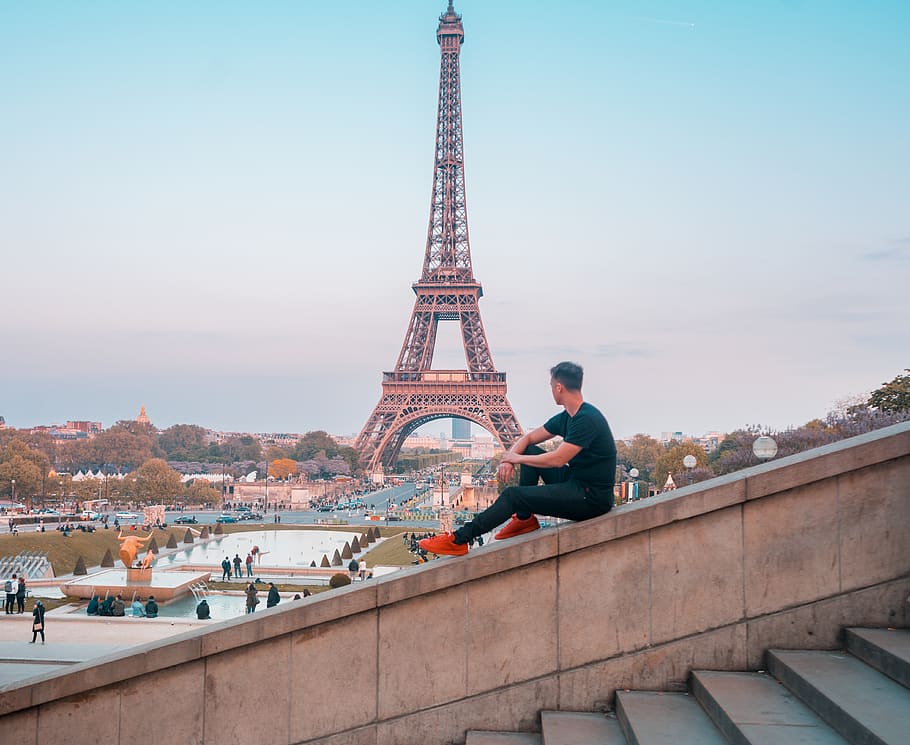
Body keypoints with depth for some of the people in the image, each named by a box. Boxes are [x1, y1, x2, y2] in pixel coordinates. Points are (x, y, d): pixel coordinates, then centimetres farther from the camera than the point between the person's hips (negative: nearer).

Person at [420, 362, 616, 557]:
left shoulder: (587, 419, -21)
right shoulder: (566, 417, 11)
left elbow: (558, 460, -25)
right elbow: (528, 438, 16)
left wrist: (517, 458, -11)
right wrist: (508, 459, -5)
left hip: (592, 497, -10)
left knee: (513, 495, -16)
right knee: (530, 451, 9)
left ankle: (457, 540, -12)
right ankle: (524, 519, 10)